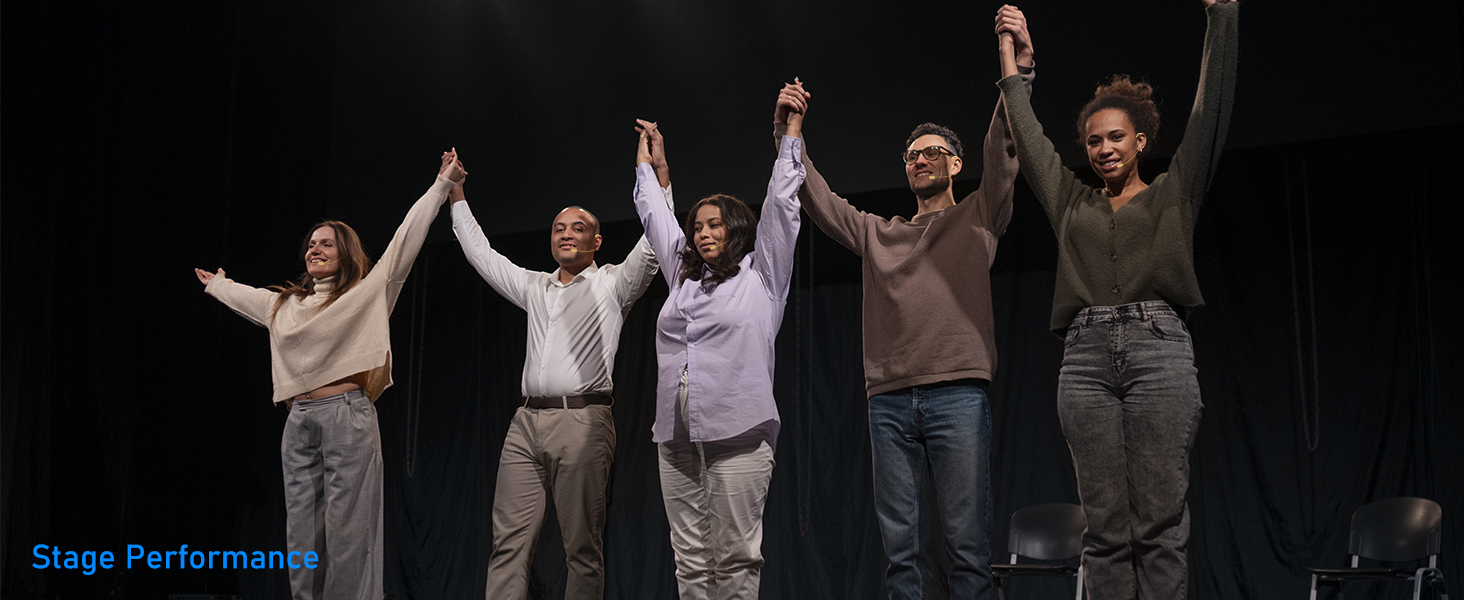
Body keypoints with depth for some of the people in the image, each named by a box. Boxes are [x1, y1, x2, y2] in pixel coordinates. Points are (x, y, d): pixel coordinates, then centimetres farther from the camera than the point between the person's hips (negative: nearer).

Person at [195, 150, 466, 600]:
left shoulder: (369, 292, 5)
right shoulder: (285, 304, 21)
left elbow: (407, 239, 2)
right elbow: (244, 296, 41)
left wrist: (442, 185, 0)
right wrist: (216, 285, 59)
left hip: (347, 415, -5)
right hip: (299, 422, 6)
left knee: (348, 534, -7)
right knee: (302, 537, 4)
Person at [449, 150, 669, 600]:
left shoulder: (612, 283, 9)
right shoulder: (535, 286, 23)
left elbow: (653, 243, -4)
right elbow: (481, 254, 31)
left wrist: (660, 176, -11)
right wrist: (456, 197, 33)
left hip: (583, 422, -5)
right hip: (527, 422, 5)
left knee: (582, 547, -4)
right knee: (510, 542, -3)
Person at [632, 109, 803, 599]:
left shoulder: (761, 275, 8)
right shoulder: (683, 278, 20)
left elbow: (781, 205, 7)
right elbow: (655, 218, 32)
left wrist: (791, 132, 11)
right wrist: (647, 166, 42)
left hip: (737, 434, -5)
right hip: (677, 438, 5)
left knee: (735, 560, -6)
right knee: (690, 560, 3)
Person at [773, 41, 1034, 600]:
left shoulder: (978, 217, 14)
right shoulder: (876, 233, 24)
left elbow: (1002, 149, 1)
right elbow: (815, 196, 22)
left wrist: (1018, 69, -12)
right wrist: (786, 130, 9)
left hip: (957, 395, -3)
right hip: (888, 401, 3)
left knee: (967, 542, -5)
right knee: (900, 544, 2)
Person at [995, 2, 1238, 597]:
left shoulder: (1173, 193, 15)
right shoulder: (1073, 203, 22)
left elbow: (1211, 110, 9)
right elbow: (1028, 136, 27)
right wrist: (1012, 57, 31)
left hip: (1157, 347, -2)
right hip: (1086, 356, 3)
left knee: (1159, 522, -6)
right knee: (1105, 525, -1)